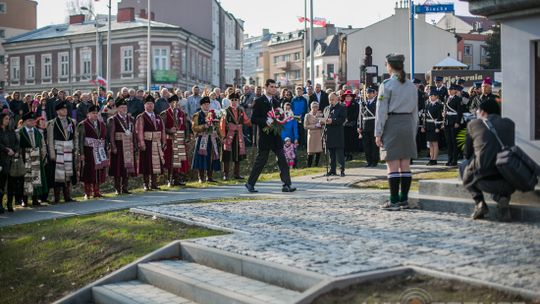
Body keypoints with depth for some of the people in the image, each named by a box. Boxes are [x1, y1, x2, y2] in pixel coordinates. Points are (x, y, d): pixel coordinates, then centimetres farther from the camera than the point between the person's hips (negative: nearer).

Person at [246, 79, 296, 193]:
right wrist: (266, 122, -23)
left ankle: (286, 185, -1)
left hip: (276, 136, 6)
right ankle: (250, 183, 16)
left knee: (282, 160, -1)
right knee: (261, 160, 1)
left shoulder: (276, 102, 14)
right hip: (264, 136, -6)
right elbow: (253, 119, -10)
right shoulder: (259, 101, -6)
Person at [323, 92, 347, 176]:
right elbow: (323, 118, 26)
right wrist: (325, 121, 5)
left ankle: (342, 170, -1)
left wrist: (332, 121, -18)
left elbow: (342, 119, -9)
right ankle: (332, 170, 13)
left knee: (339, 153, -5)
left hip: (338, 134, -5)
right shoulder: (326, 109, 19)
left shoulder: (341, 108, 1)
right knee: (331, 154, 8)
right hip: (329, 134, 5)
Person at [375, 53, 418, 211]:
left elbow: (381, 110, -10)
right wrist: (413, 131, 19)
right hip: (408, 125, 6)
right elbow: (415, 111, 13)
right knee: (405, 164, 7)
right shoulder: (412, 86, 10)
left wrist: (378, 133, -7)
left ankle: (394, 201, -4)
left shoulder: (387, 85, -8)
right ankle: (404, 199, 11)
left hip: (392, 125, -6)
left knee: (393, 165, -4)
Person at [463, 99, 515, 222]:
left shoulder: (473, 124, 13)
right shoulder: (509, 123, 19)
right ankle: (503, 197, 7)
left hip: (485, 180, -1)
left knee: (467, 173, 31)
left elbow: (467, 154, 20)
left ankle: (479, 202, 9)